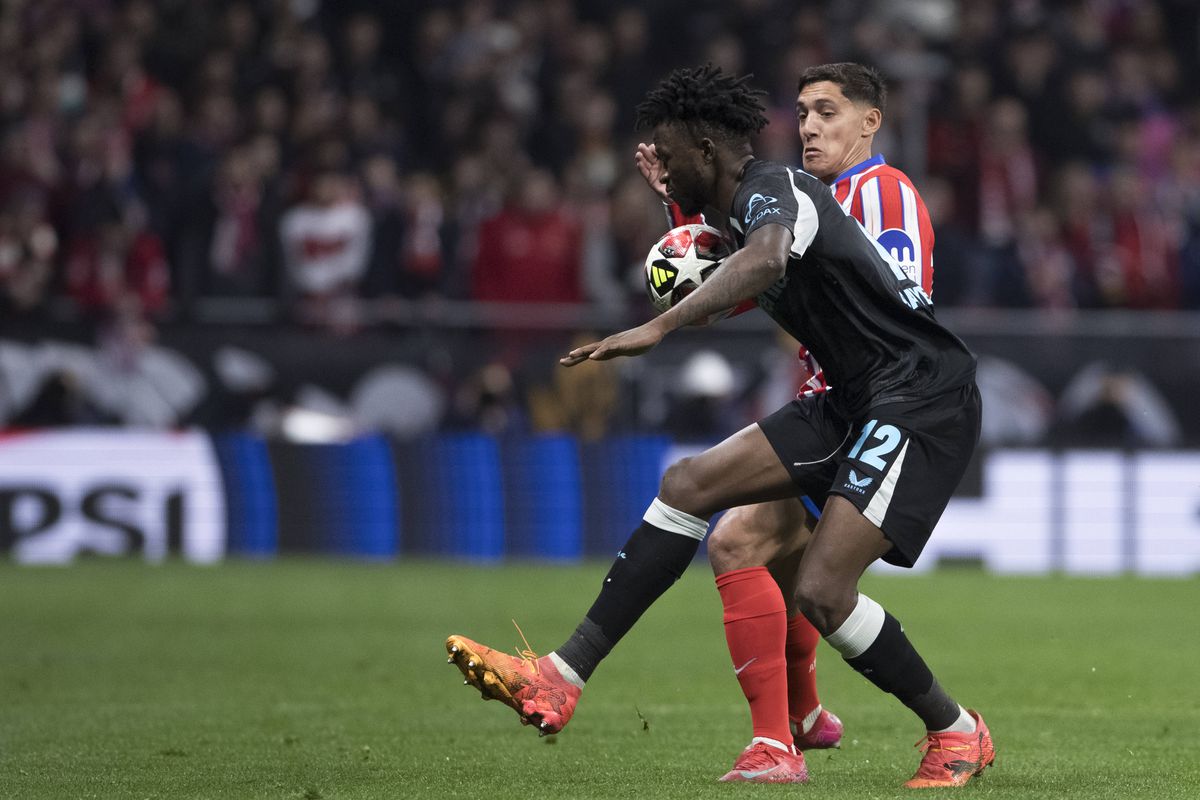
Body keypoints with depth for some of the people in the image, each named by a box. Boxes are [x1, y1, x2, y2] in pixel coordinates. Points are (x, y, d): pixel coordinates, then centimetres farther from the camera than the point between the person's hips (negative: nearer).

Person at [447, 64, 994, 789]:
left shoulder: (774, 188, -16)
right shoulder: (743, 209, 15)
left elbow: (766, 259, -40)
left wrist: (659, 329, -48)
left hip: (921, 397, -10)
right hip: (853, 403, 10)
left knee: (822, 591, -19)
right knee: (689, 484, 1)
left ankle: (959, 736, 3)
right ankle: (561, 681, 1)